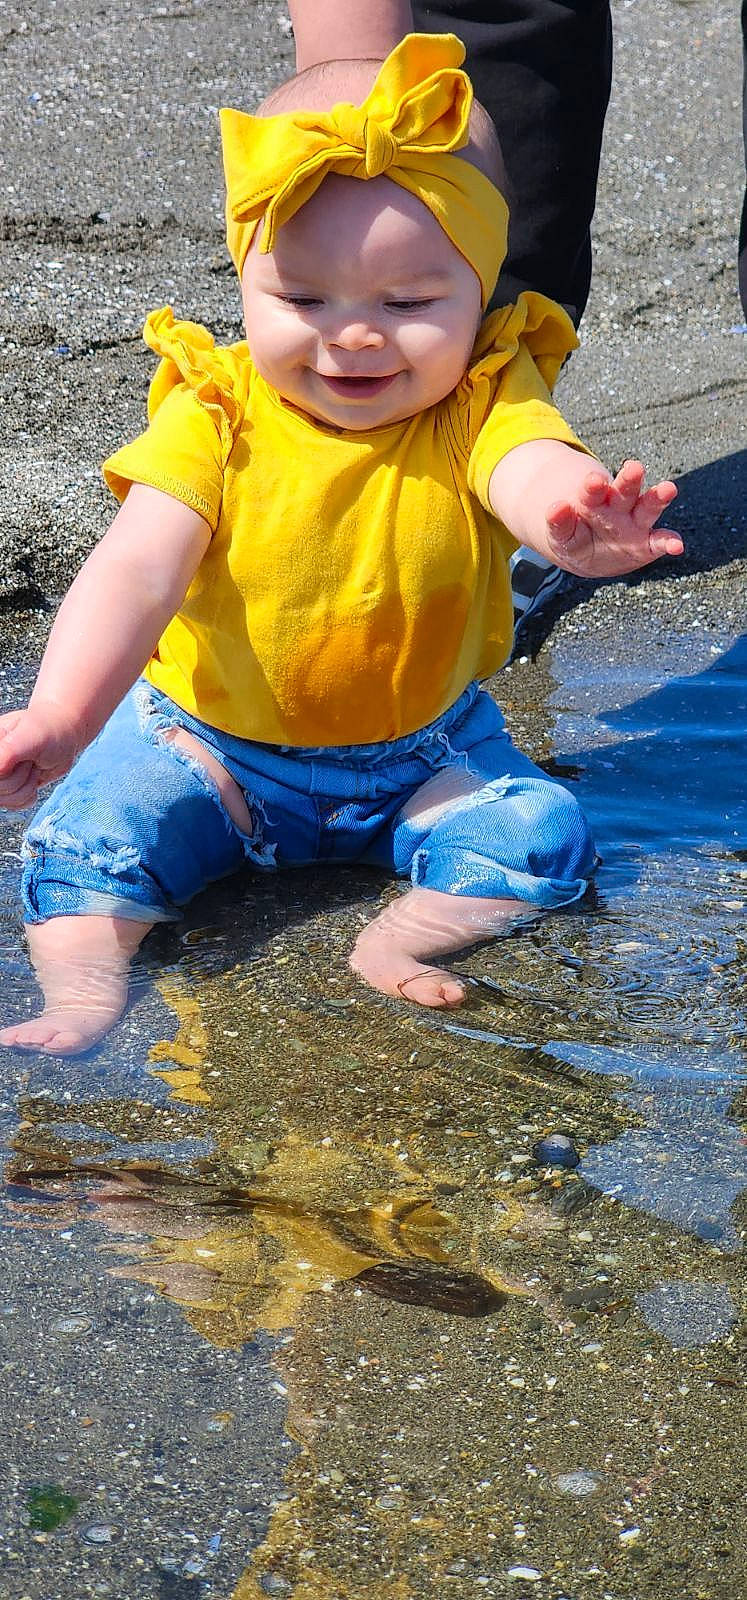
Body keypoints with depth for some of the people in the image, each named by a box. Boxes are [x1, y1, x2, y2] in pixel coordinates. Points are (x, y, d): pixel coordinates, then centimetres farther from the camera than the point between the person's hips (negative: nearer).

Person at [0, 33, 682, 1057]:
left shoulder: (481, 402, -17)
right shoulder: (216, 417, -16)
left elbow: (536, 472, -39)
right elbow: (137, 572, -26)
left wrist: (576, 521, -67)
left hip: (423, 746, 1)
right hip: (210, 738, -1)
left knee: (545, 838, -19)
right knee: (87, 833, -21)